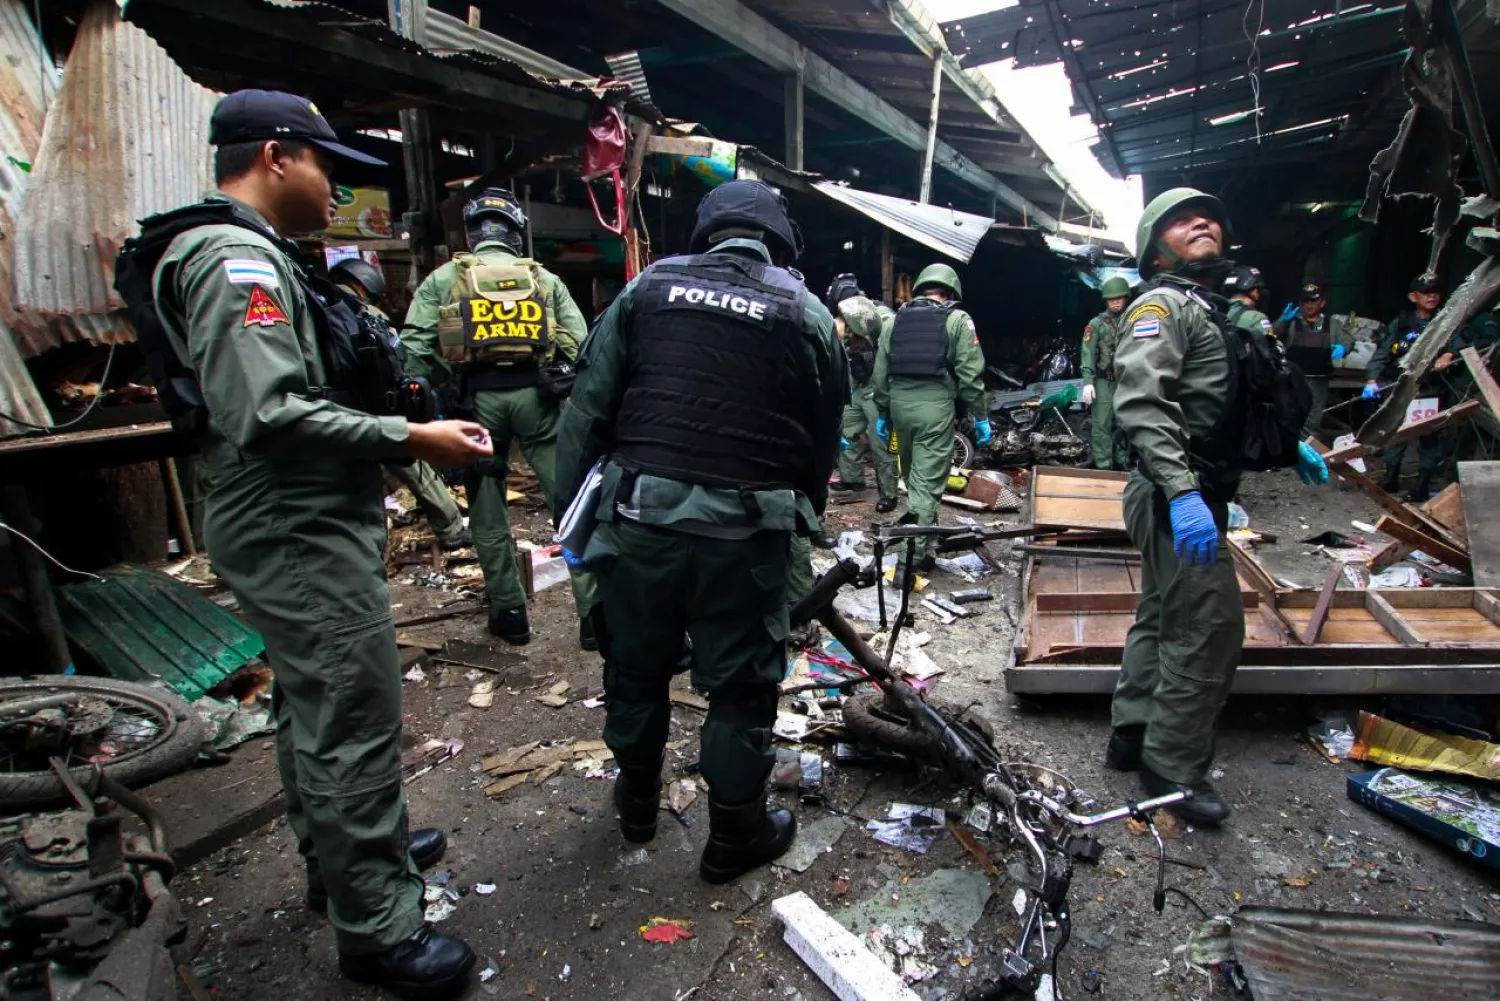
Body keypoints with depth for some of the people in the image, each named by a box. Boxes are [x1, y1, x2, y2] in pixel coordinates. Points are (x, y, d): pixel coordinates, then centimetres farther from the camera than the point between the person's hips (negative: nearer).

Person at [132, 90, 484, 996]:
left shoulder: (247, 255, 15)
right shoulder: (238, 259, -18)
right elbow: (268, 416, -29)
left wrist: (398, 419, 10)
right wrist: (411, 439, -24)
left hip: (295, 531, 11)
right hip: (303, 539, -11)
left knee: (312, 711, 23)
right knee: (356, 732, -2)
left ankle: (337, 860, 42)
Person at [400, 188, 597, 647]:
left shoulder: (444, 278, 10)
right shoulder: (544, 278, 13)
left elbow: (415, 344, 1)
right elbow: (577, 343, 4)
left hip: (476, 397, 0)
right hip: (534, 394, 0)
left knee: (488, 512, 12)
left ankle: (509, 613, 19)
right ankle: (593, 612, 2)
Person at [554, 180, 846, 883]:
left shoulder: (649, 285, 7)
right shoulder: (806, 311, 5)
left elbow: (588, 405, 3)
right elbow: (823, 439, 9)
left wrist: (572, 504, 7)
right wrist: (803, 518, 20)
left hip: (638, 511, 2)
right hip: (744, 532, -2)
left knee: (635, 666, 20)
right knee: (740, 685, 12)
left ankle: (637, 804, 41)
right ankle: (736, 836, 28)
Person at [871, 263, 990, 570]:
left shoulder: (897, 319, 14)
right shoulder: (957, 319, 1)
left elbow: (880, 372, 12)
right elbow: (970, 374, -6)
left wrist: (882, 412, 18)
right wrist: (980, 416, 0)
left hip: (900, 402, 5)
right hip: (935, 405, -4)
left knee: (911, 471, 21)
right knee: (927, 477, -3)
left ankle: (923, 529, 39)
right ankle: (919, 548, -6)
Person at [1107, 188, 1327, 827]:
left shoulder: (1212, 311, 21)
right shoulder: (1162, 304, -10)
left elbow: (1233, 402, 32)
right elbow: (1141, 402, -25)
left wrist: (1290, 444, 30)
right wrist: (1182, 491, -34)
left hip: (1193, 497, 11)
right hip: (1180, 500, -11)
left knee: (1162, 618, 16)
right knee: (1212, 625, -7)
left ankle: (1132, 737, 28)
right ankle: (1174, 768, 5)